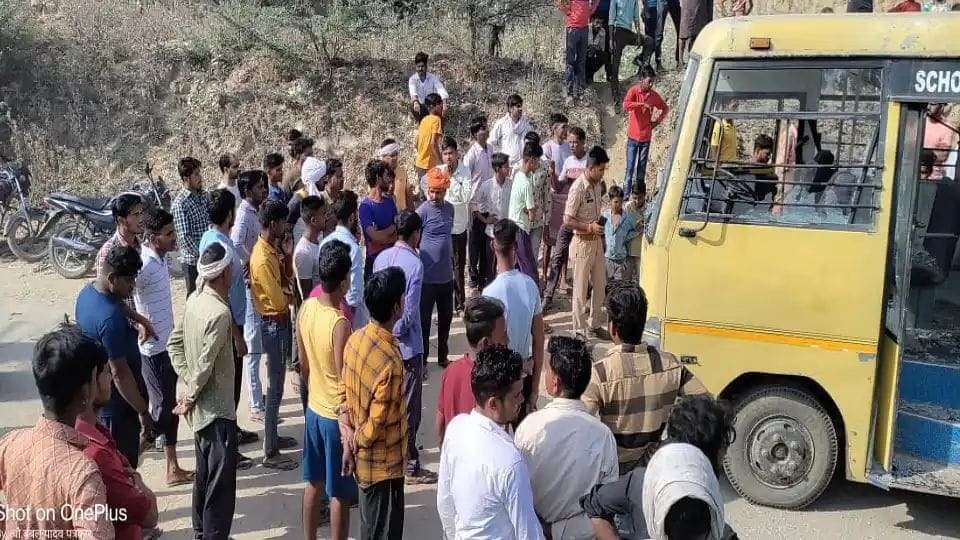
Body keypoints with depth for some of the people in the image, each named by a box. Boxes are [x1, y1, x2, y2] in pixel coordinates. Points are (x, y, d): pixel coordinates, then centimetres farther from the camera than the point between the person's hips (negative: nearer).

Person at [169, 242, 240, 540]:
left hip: (201, 408, 9)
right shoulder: (220, 313, -25)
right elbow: (205, 366, -25)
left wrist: (187, 382, 4)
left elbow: (175, 343, 8)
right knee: (221, 482, 1)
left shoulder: (194, 300, 1)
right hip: (217, 409, -9)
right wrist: (190, 398, -12)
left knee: (204, 474, 22)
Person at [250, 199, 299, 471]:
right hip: (273, 324, -10)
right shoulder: (263, 259, -25)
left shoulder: (272, 248, 4)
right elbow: (279, 301, -24)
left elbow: (287, 278, 10)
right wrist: (289, 295, -4)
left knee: (276, 384, 20)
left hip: (280, 321, 10)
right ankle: (270, 453, 6)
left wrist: (287, 255, -3)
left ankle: (273, 437, 34)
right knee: (275, 388, -2)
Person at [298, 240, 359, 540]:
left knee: (314, 482, 21)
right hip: (338, 416, -7)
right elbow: (345, 383, -22)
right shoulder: (340, 325, -27)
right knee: (340, 493, 8)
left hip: (313, 409, 7)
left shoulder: (305, 308, -5)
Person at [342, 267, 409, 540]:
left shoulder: (355, 339, -5)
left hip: (364, 462, 8)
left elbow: (346, 394, 3)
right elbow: (377, 424, -23)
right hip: (384, 466, -8)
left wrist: (348, 438, 1)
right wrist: (357, 443, -6)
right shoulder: (390, 361, -30)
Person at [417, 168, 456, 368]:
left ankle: (443, 356, 34)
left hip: (446, 276, 6)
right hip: (428, 276, -6)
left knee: (446, 317, 17)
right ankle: (422, 359, 19)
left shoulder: (449, 209, 6)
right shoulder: (423, 211, -13)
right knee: (424, 319, 5)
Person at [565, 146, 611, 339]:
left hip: (596, 242, 8)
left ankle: (596, 324, 24)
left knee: (600, 284, 12)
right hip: (582, 243, -8)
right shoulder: (578, 188, -19)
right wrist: (590, 227, -24)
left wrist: (600, 227, 16)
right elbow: (567, 221, -18)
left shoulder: (597, 184, 6)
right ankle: (580, 327, 12)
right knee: (581, 287, 2)